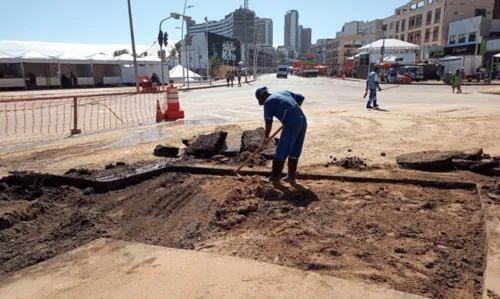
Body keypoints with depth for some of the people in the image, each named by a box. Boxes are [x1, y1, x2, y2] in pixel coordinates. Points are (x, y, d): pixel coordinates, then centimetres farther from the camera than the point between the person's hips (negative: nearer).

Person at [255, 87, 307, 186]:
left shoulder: (268, 102, 2)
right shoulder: (284, 92, 21)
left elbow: (268, 123, 3)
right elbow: (301, 98, 26)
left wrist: (266, 139, 14)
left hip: (292, 125, -7)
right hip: (303, 121, 8)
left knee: (281, 152, 2)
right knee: (294, 151, 17)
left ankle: (275, 178, 8)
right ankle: (291, 177, 25)